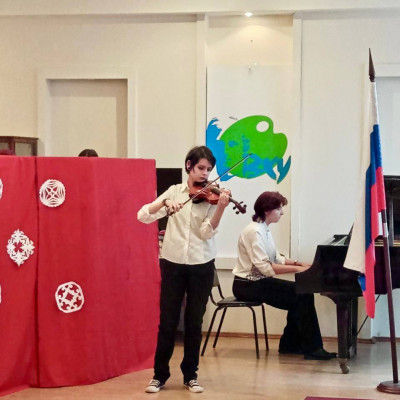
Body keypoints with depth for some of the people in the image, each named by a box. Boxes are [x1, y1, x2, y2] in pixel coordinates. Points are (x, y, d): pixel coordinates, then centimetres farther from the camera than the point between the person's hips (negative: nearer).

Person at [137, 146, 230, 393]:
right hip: (173, 263, 0)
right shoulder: (174, 191, 3)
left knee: (194, 322, 6)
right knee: (168, 321, 3)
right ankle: (160, 374, 14)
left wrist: (221, 207, -28)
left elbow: (207, 232, -13)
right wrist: (165, 202, -25)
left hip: (201, 265, 0)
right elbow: (143, 215, -7)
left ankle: (191, 375, 18)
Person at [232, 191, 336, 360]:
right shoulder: (254, 231, -18)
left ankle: (290, 344, 6)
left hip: (259, 281, 10)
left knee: (300, 293, -1)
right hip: (248, 285, -10)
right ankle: (312, 348, -11)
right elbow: (264, 267, -26)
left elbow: (276, 258, 14)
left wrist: (299, 263, 0)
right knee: (302, 295, -17)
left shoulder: (264, 230, 13)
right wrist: (296, 268, -27)